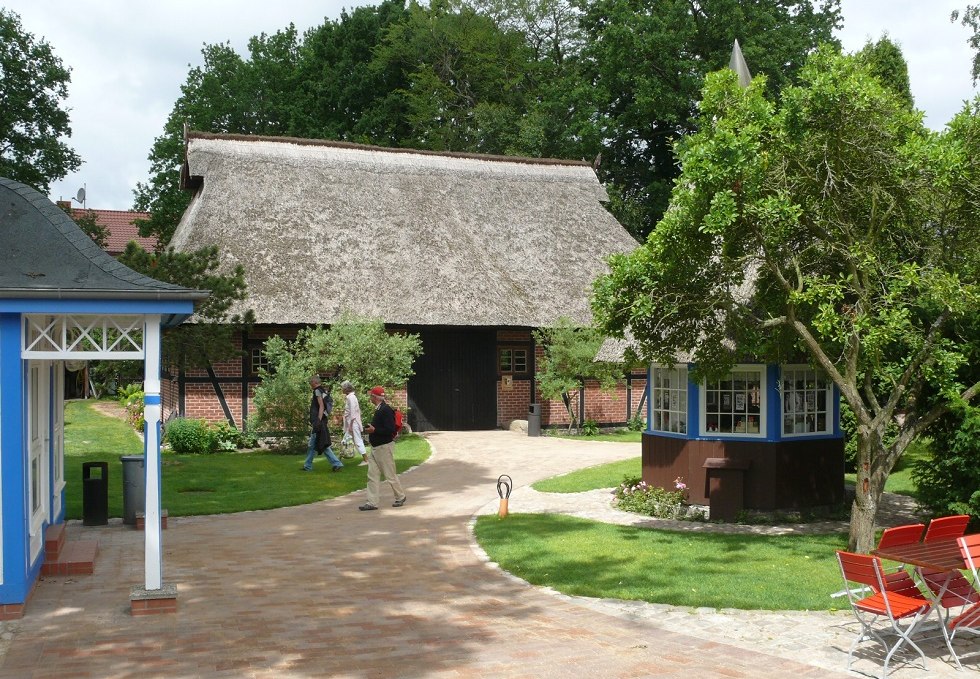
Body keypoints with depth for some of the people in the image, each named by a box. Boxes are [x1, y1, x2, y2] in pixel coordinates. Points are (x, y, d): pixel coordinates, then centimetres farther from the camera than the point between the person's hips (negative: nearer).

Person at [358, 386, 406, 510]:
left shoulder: (386, 410, -18)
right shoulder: (378, 409, 12)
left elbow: (390, 430, -25)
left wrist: (374, 430, -21)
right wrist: (371, 428, 7)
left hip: (384, 447, -10)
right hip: (375, 447, 10)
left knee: (390, 475, 3)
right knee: (372, 476, 5)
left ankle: (400, 497, 20)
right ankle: (372, 502, 7)